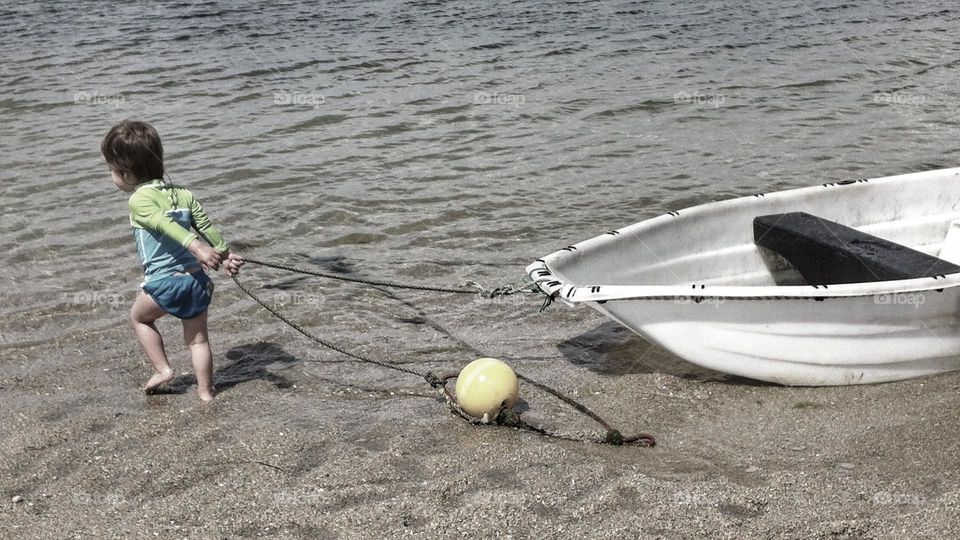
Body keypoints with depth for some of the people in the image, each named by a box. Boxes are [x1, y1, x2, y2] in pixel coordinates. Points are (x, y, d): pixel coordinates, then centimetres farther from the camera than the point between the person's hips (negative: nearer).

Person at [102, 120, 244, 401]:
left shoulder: (139, 200, -9)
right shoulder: (184, 194, 11)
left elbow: (167, 225, -24)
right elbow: (208, 227, 7)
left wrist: (197, 247, -36)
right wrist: (225, 255, 9)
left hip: (163, 282, -5)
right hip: (197, 279, 6)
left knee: (139, 316, 24)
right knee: (197, 337, 18)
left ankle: (163, 369, 22)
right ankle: (206, 391, 20)